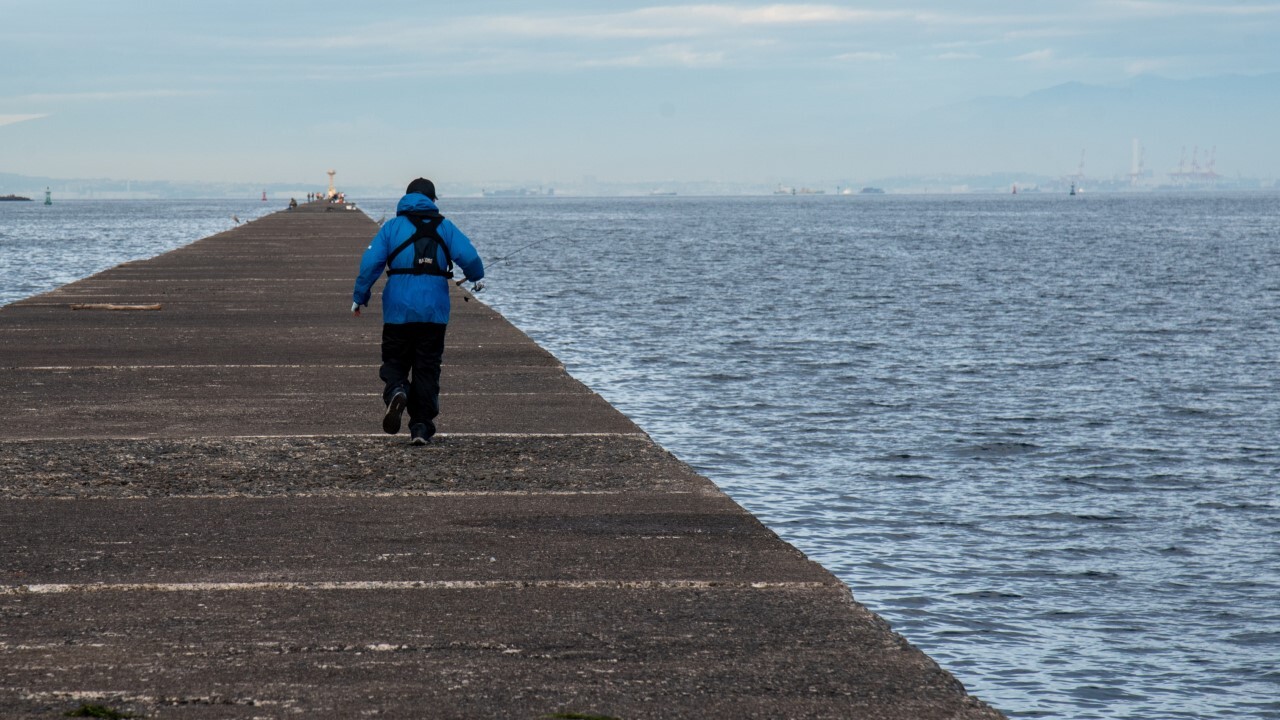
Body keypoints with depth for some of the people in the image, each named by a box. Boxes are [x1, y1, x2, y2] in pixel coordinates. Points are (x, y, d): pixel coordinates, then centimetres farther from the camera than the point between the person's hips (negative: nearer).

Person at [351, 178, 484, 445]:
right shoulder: (444, 227, 6)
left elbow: (370, 263, -5)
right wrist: (476, 278, 17)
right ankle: (421, 426, 4)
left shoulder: (392, 227, 4)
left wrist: (359, 298, 4)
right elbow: (469, 257, -5)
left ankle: (396, 392, -23)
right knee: (427, 368, 8)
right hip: (434, 312, 1)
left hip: (398, 311, -1)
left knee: (394, 362, 10)